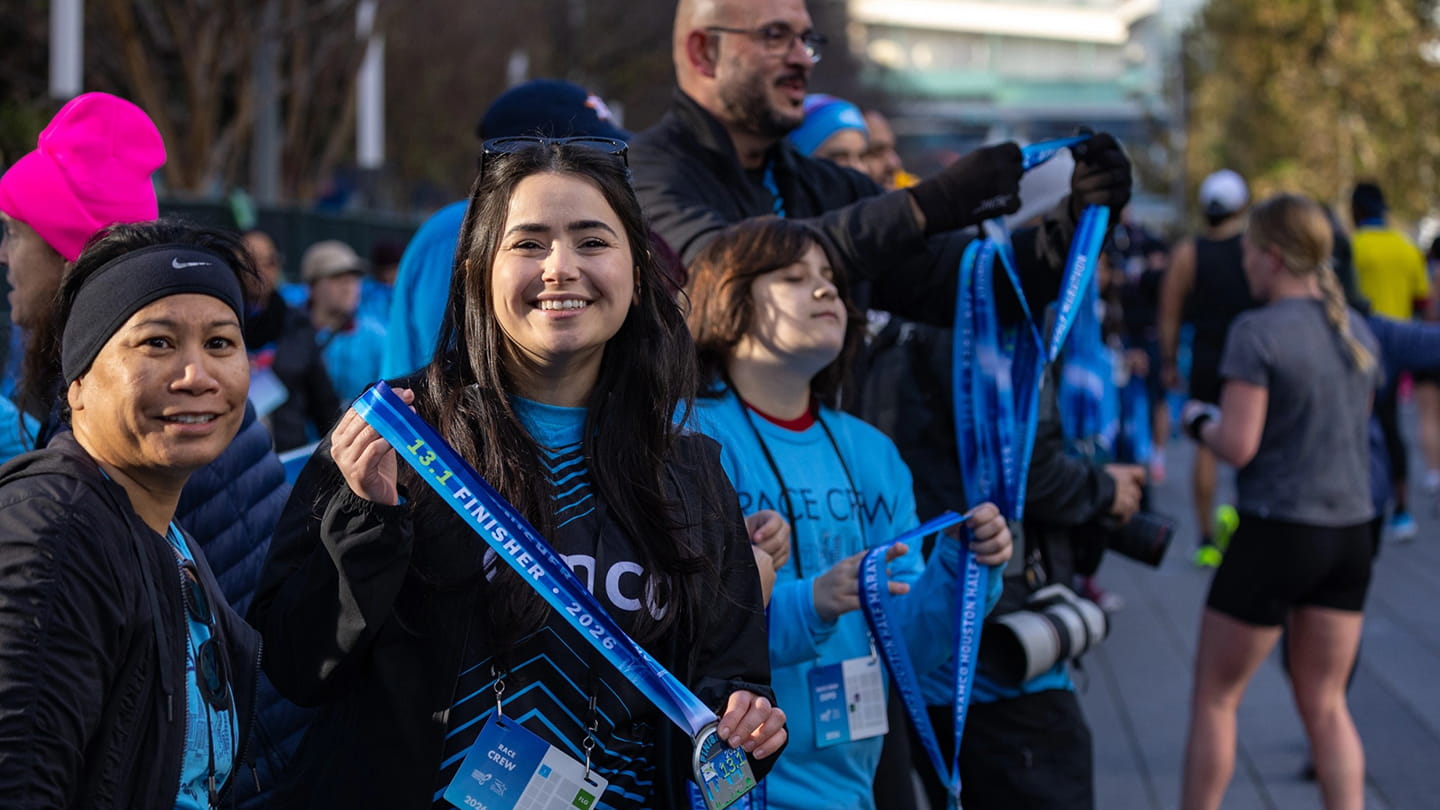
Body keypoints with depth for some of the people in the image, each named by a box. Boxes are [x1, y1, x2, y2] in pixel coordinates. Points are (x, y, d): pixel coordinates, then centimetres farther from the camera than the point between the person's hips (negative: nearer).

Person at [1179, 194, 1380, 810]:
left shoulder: (1258, 333, -14)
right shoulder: (1358, 332, 7)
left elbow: (1238, 447, -17)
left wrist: (1199, 419, 2)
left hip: (1276, 533, -6)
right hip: (1350, 533, 6)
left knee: (1214, 697, 9)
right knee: (1324, 703, 13)